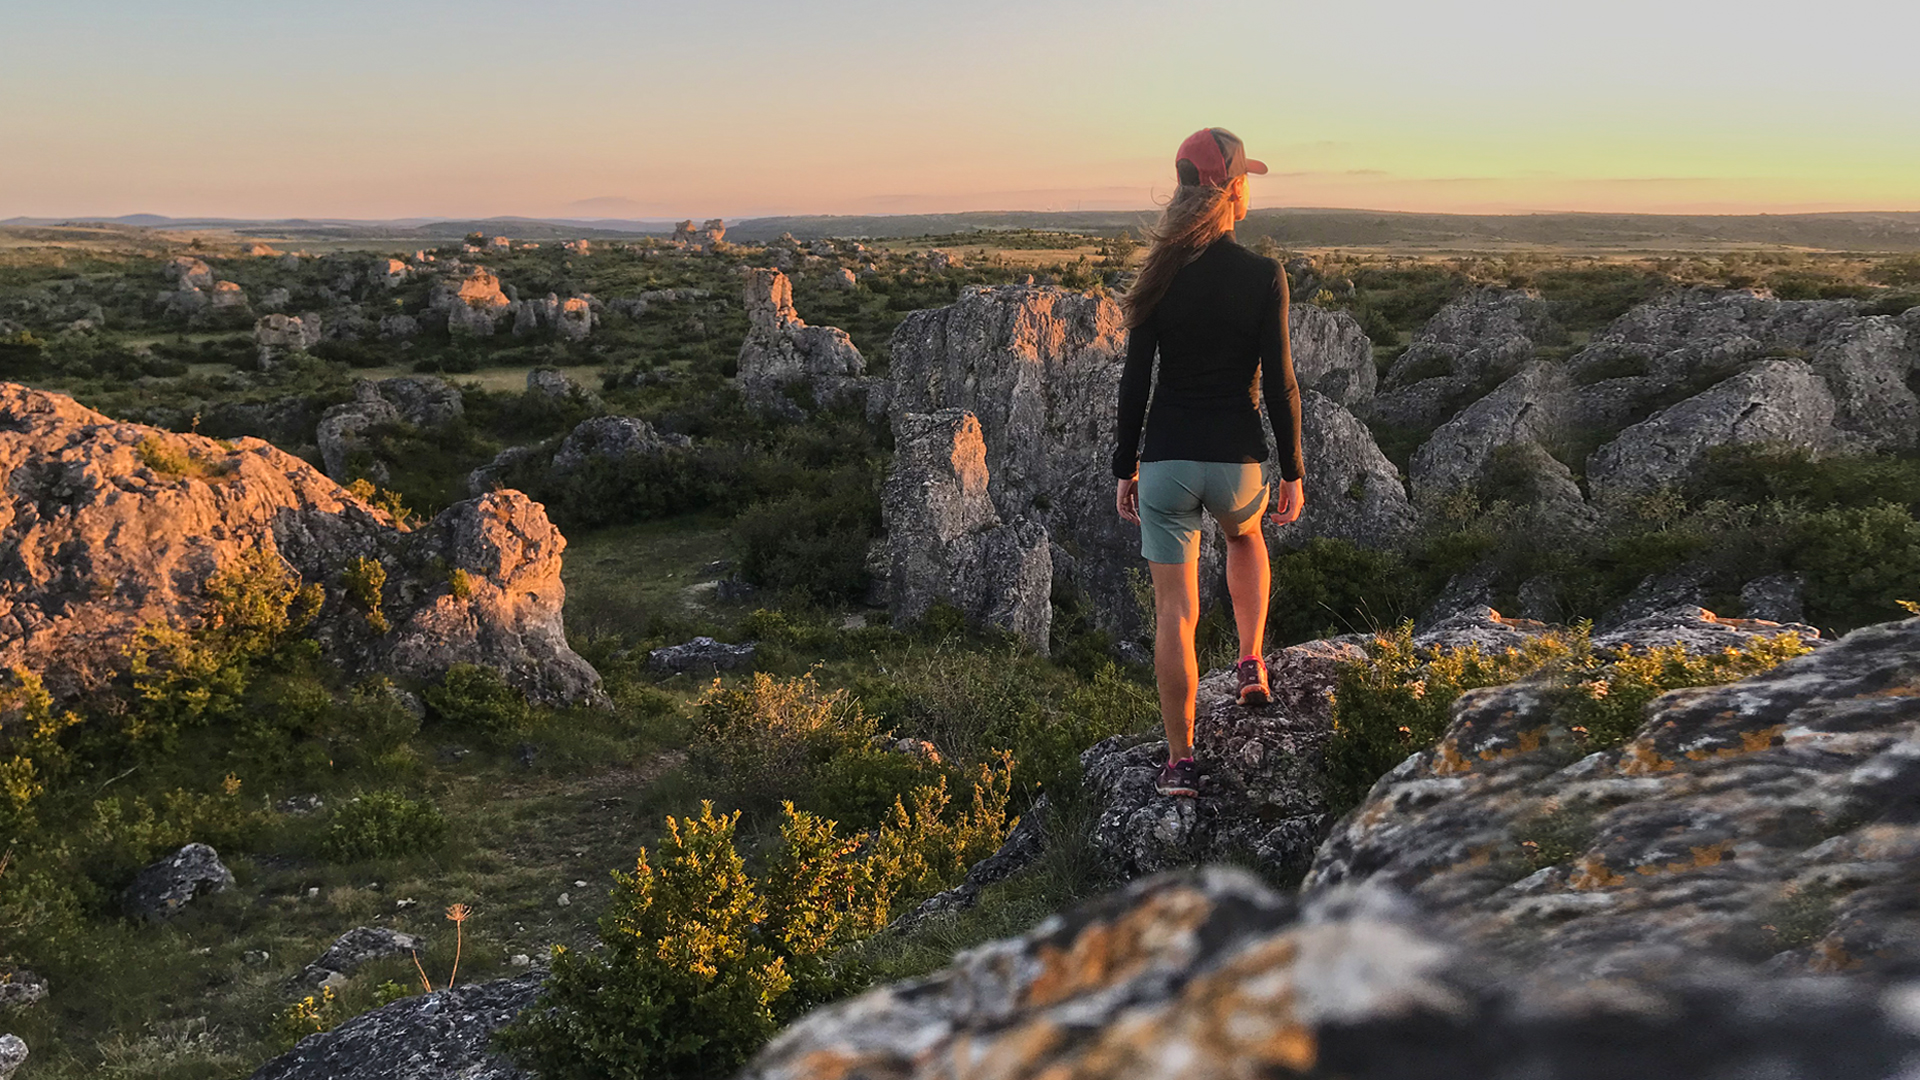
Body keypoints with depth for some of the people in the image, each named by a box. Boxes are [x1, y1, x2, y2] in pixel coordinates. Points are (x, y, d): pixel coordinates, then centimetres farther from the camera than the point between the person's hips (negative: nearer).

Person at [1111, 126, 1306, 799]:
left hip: (1167, 459, 1)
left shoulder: (1160, 276, -3)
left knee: (1175, 610, 5)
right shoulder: (1263, 277, -8)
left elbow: (1136, 381, -2)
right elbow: (1279, 383, -7)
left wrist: (1125, 469, 8)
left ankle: (1181, 761, 10)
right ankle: (1250, 666, 28)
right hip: (1236, 459, 0)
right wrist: (1293, 472, 3)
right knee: (1245, 537, 35)